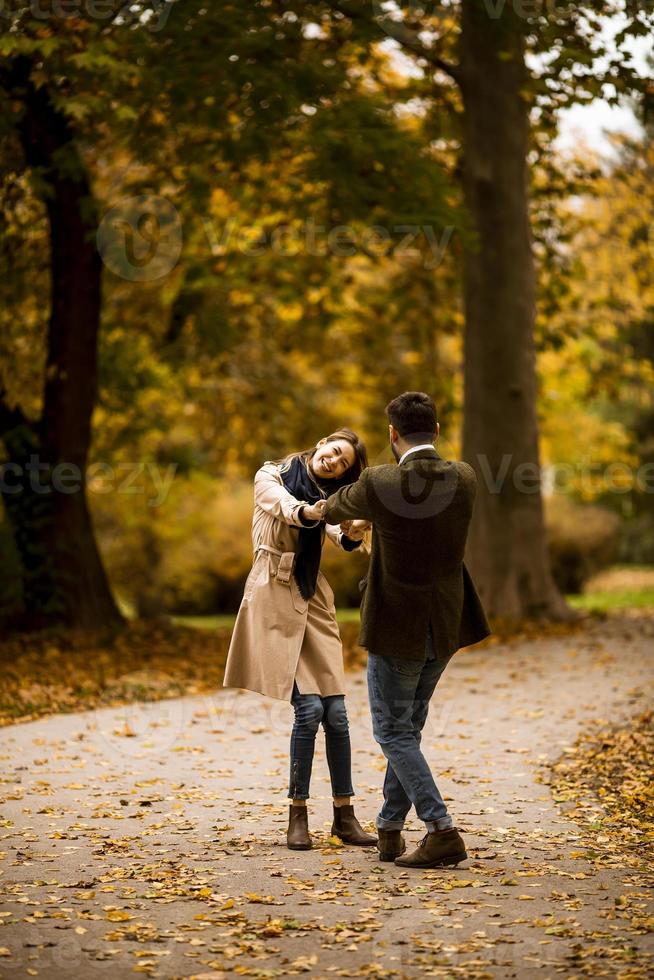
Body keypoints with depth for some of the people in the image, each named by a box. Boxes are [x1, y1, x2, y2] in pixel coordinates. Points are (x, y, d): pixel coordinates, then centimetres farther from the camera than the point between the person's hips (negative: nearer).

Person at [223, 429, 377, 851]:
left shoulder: (328, 497, 13)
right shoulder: (271, 477, 2)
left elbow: (341, 534, -9)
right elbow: (286, 506, -23)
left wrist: (354, 533, -33)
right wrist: (307, 512, -45)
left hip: (314, 602, 5)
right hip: (275, 599, -5)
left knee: (335, 712, -2)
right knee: (308, 708, -14)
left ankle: (344, 814, 7)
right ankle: (298, 815, -3)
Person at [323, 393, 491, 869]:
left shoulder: (378, 484, -18)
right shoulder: (465, 479, -6)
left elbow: (335, 506, 5)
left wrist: (337, 514, 31)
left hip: (396, 628, -5)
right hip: (446, 626, 5)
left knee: (393, 732, 5)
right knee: (409, 725, 19)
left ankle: (442, 830, -7)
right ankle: (390, 829, 23)